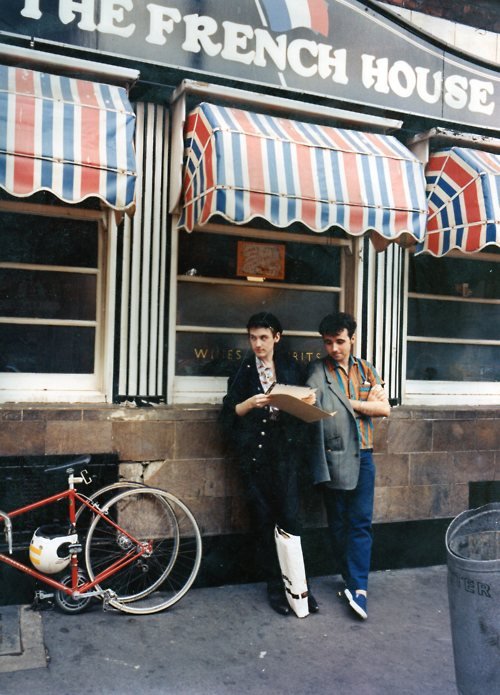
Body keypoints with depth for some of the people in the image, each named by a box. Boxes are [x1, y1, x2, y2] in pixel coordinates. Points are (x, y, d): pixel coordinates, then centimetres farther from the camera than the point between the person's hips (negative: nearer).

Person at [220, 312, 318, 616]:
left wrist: (308, 401, -7)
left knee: (290, 517, -7)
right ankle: (276, 586, 18)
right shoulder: (244, 370, 7)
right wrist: (250, 403, -15)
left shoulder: (291, 366, 9)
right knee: (265, 519, 5)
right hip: (256, 452, 0)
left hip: (287, 449, 0)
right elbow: (229, 412, 2)